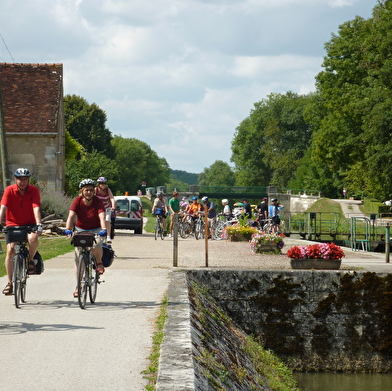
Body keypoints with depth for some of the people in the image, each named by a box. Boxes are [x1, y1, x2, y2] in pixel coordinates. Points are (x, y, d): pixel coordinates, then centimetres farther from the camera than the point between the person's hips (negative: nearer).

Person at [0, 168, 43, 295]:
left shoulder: (34, 190, -9)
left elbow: (36, 208, -20)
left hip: (29, 224, -1)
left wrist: (39, 225, -34)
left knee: (33, 238, -33)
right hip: (13, 224, 1)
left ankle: (31, 260, -3)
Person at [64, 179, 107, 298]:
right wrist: (68, 229, -43)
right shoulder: (77, 201, -14)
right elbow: (71, 216, -25)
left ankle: (99, 262, -1)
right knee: (78, 258, -7)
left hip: (95, 230, -2)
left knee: (96, 246, -34)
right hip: (80, 230, 2)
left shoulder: (98, 202, -17)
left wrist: (104, 229, -48)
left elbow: (102, 217, -30)